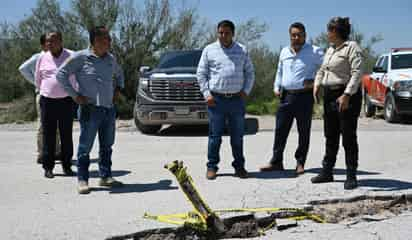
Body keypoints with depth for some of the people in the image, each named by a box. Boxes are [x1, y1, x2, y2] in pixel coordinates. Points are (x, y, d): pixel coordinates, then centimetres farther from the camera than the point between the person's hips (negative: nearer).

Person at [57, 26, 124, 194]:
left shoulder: (110, 59, 12)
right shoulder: (81, 57, -6)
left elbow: (119, 74, 32)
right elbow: (61, 74, -6)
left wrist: (118, 89, 15)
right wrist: (74, 95, -10)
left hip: (109, 109, 6)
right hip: (90, 109, -6)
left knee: (107, 146, 11)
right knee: (85, 146, -2)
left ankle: (105, 177, 22)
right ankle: (82, 180, 7)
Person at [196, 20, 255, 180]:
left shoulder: (242, 51, 9)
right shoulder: (209, 50, 5)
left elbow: (250, 72, 13)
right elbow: (201, 74, 5)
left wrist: (246, 90, 1)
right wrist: (206, 93, -4)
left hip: (237, 99, 2)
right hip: (216, 99, -1)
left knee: (237, 136, 8)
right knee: (215, 135, 1)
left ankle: (239, 166, 18)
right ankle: (212, 166, 10)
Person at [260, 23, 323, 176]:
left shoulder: (314, 52, -4)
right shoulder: (284, 52, 12)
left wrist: (315, 82, -12)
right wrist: (276, 87, 13)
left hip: (304, 96, -4)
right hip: (286, 96, 4)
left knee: (304, 132, 5)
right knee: (280, 130, 5)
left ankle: (300, 163, 15)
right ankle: (276, 162, 12)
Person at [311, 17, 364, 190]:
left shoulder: (352, 48, -9)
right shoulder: (330, 49, 17)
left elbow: (357, 73, -18)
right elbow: (322, 70, 25)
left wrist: (347, 95, -25)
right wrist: (317, 84, 9)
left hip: (346, 97, -8)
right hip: (330, 96, 9)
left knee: (348, 138, -4)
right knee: (330, 137, 13)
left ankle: (351, 176, 2)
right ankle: (327, 172, 22)